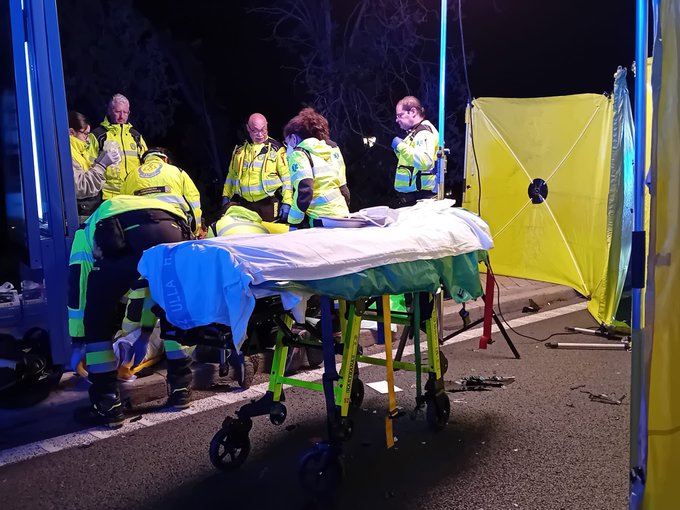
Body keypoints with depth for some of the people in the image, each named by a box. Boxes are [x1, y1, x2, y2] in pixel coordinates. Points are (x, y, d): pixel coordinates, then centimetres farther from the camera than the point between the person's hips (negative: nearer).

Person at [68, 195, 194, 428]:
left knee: (97, 321, 17)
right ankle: (181, 389, 35)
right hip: (173, 230, 4)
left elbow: (78, 287, 35)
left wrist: (78, 340, 46)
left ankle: (107, 406, 19)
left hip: (124, 239, -4)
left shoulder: (87, 232, 39)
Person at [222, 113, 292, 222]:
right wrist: (226, 196, 14)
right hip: (245, 204, 4)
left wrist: (287, 202, -11)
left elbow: (286, 176, -4)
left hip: (268, 204, -4)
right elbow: (231, 175, 22)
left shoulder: (276, 149, -1)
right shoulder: (239, 150, 13)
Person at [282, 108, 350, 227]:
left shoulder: (298, 154, -3)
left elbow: (304, 191, -17)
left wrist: (293, 222, -10)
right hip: (342, 214, 8)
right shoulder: (330, 150, 19)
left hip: (321, 220, -8)